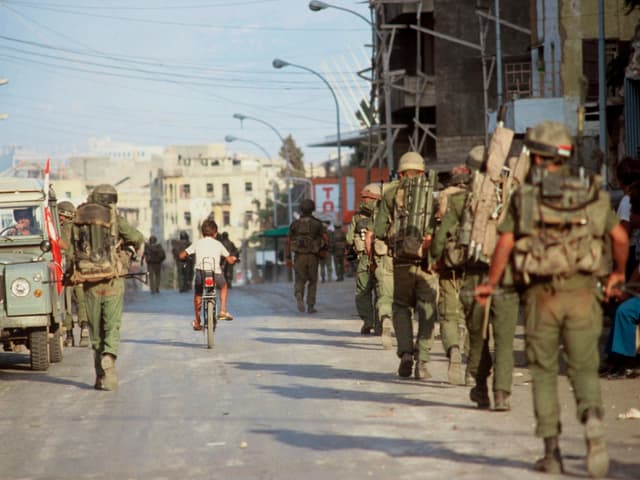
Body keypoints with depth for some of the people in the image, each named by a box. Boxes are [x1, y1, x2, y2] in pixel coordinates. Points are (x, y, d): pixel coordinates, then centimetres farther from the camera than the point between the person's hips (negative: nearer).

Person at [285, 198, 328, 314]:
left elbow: (288, 241, 0)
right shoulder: (317, 223, 0)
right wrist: (324, 249, 13)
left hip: (299, 256, 1)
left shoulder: (295, 224, 4)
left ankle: (299, 296, -23)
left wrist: (287, 258, 3)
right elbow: (326, 239, -8)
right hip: (312, 257, -1)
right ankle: (310, 306, 12)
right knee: (312, 281, 15)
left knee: (300, 281, 8)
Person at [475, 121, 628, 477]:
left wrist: (490, 284, 8)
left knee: (544, 372, 11)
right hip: (582, 292, 1)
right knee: (584, 369, 9)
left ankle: (552, 451, 9)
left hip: (542, 296, -1)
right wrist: (619, 273, 25)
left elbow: (505, 245, -6)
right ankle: (593, 419, -21)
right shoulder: (591, 193, 6)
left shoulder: (525, 197, -1)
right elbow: (621, 237, 8)